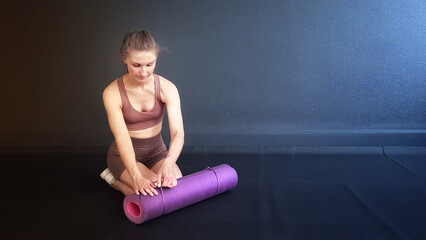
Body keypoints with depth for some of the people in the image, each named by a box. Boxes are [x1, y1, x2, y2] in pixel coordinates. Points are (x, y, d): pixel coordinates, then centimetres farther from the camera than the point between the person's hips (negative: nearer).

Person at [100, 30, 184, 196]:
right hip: (125, 156, -3)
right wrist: (136, 177, -44)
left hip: (157, 152, 4)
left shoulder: (167, 88, -15)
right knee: (158, 194, -26)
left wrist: (168, 164, -45)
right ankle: (115, 180, 4)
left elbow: (178, 132, -25)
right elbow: (122, 137, -29)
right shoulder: (112, 93, -20)